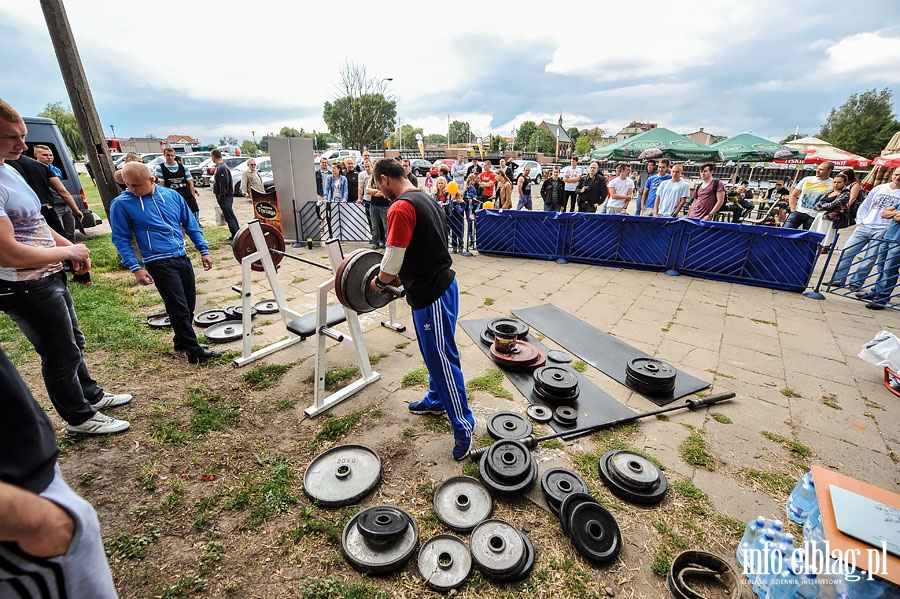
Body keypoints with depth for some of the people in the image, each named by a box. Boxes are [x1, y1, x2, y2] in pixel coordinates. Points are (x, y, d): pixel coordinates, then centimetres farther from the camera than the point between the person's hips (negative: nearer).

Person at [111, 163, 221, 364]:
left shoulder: (172, 195, 6)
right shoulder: (121, 204, -3)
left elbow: (191, 224, 12)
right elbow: (121, 239, -2)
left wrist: (203, 250, 9)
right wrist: (135, 268, -10)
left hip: (182, 258, 5)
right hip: (159, 263, -4)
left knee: (189, 305, 13)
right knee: (179, 309, -4)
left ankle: (182, 341, 32)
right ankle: (195, 352, 4)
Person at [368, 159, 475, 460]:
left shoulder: (401, 208, -18)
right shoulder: (425, 199, 13)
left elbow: (393, 258, -19)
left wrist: (379, 281, 2)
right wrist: (399, 277, 21)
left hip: (431, 294, -10)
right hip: (437, 284, 10)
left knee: (442, 359, 0)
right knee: (433, 353, 23)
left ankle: (463, 427, 14)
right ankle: (436, 400, 42)